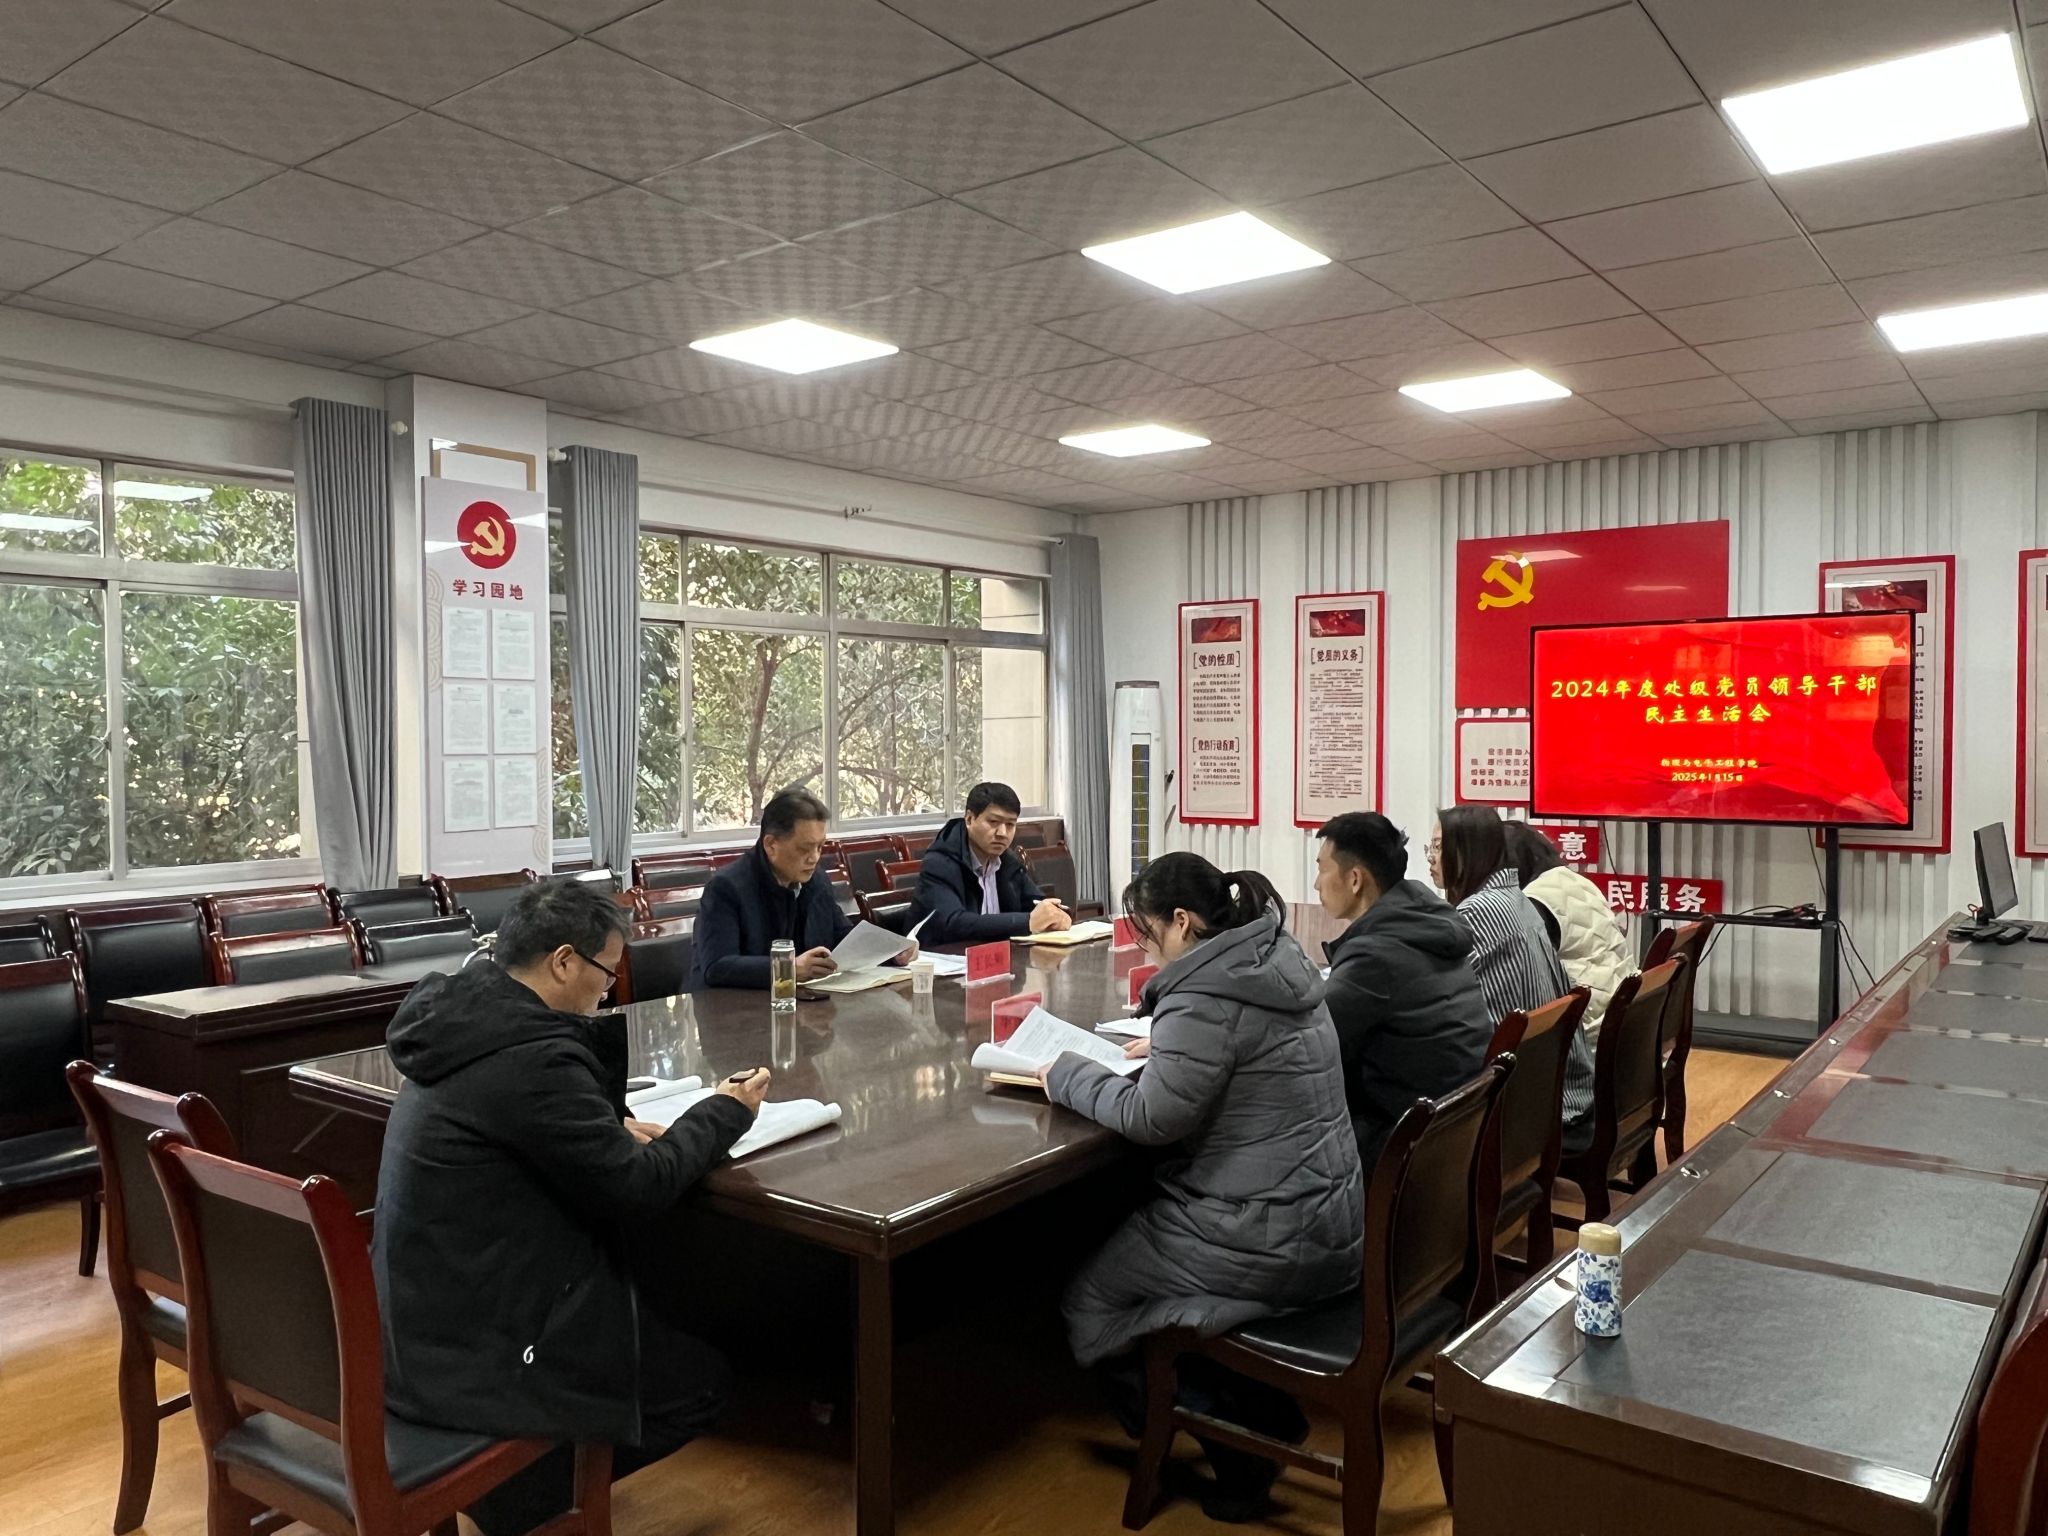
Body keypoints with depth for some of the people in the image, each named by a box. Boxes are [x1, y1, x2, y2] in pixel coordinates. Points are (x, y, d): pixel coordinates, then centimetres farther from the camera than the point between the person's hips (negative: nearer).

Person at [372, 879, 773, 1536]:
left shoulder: (461, 1018, 3)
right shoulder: (530, 1056, -27)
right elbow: (638, 1189, -20)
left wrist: (613, 1130, 3)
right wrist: (725, 1112, -5)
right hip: (469, 1347, -10)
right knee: (702, 1381, 5)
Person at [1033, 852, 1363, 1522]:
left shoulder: (1206, 995, -21)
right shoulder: (1277, 962, 7)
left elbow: (1151, 1118, -21)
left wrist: (1068, 1073, -8)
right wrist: (1167, 1048, 13)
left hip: (1270, 1246, -9)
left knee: (1089, 1306, 8)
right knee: (1125, 1241, 24)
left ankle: (1235, 1447, 15)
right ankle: (1262, 1416, 22)